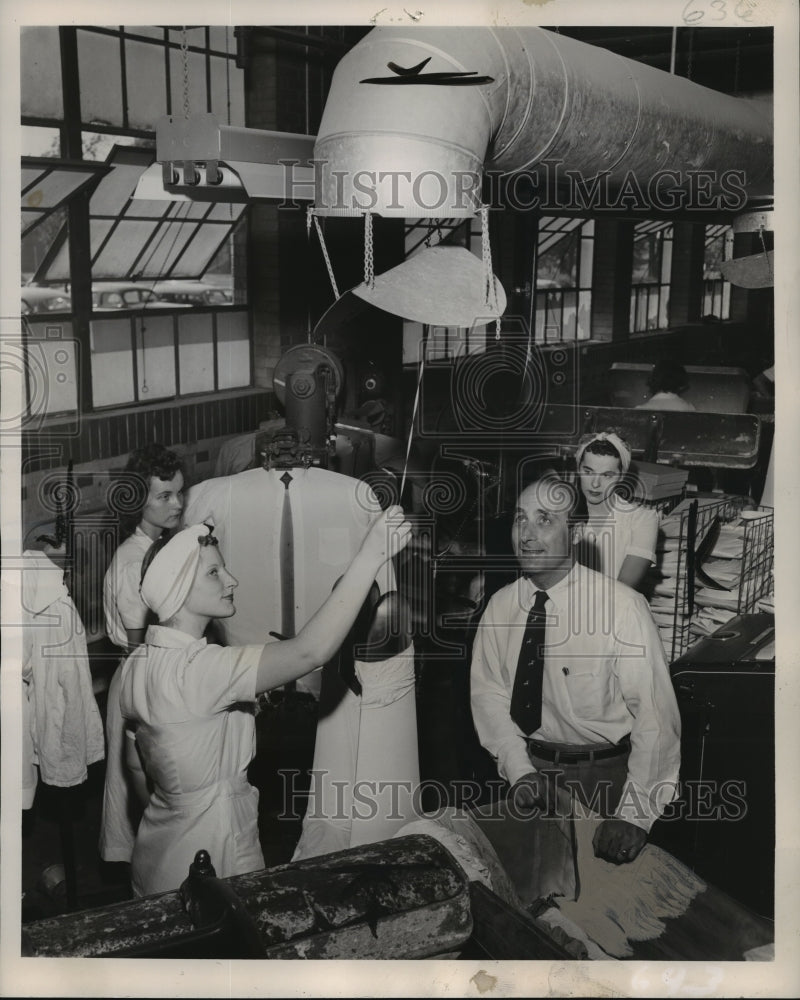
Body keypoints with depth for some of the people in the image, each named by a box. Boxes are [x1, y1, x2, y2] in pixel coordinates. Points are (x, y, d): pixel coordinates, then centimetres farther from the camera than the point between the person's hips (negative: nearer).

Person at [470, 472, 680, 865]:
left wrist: (633, 817, -27)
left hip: (606, 774, -3)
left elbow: (656, 715, -21)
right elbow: (487, 691, -1)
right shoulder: (500, 605, -3)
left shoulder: (622, 606, -19)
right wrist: (520, 770, -15)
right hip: (531, 763, 4)